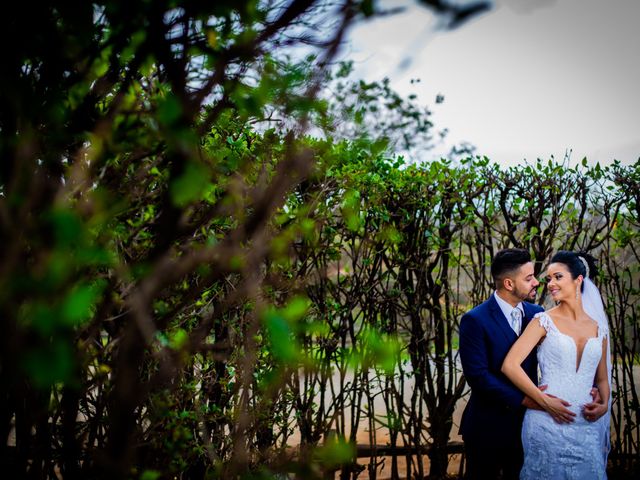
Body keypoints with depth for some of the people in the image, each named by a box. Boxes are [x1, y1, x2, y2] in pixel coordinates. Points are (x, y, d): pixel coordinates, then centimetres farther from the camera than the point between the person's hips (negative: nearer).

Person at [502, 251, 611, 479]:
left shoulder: (598, 327, 8)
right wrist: (544, 401, -13)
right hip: (548, 423, -3)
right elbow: (509, 365, -11)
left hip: (586, 427, 3)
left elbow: (602, 379, 17)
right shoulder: (544, 321, -3)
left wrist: (603, 405, -3)